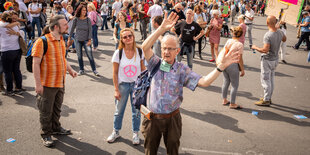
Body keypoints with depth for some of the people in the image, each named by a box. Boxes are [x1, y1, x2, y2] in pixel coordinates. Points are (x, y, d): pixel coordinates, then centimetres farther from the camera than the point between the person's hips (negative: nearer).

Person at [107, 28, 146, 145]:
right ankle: (116, 132, 33)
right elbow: (115, 73, -6)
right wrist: (116, 90, -8)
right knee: (119, 110, 12)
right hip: (123, 84, -1)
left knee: (136, 111, 9)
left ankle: (135, 133, 28)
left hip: (137, 84, 1)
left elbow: (143, 69, 4)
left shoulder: (139, 52, -5)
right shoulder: (118, 53, -9)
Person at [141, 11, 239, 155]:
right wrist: (162, 29, -32)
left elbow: (203, 82, -17)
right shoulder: (155, 64, -4)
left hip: (172, 118, 0)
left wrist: (220, 67, -31)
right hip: (152, 117, 0)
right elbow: (145, 47, -21)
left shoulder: (182, 70, -5)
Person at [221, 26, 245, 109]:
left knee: (226, 82, 19)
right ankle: (232, 104, 12)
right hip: (233, 65, -7)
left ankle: (224, 100, 31)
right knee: (234, 85, 6)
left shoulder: (228, 41, 3)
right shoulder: (239, 44, -14)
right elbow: (240, 59, -13)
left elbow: (223, 52, 5)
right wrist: (242, 70, -5)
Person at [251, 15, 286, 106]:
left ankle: (266, 100, 7)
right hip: (275, 59, 8)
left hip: (267, 60, -8)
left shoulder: (268, 35, -26)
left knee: (265, 80, 1)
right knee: (271, 79, 17)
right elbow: (284, 39, 20)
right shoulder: (280, 32, -3)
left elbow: (265, 50, -31)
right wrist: (278, 28, 23)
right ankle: (268, 98, 29)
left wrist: (255, 48, -15)